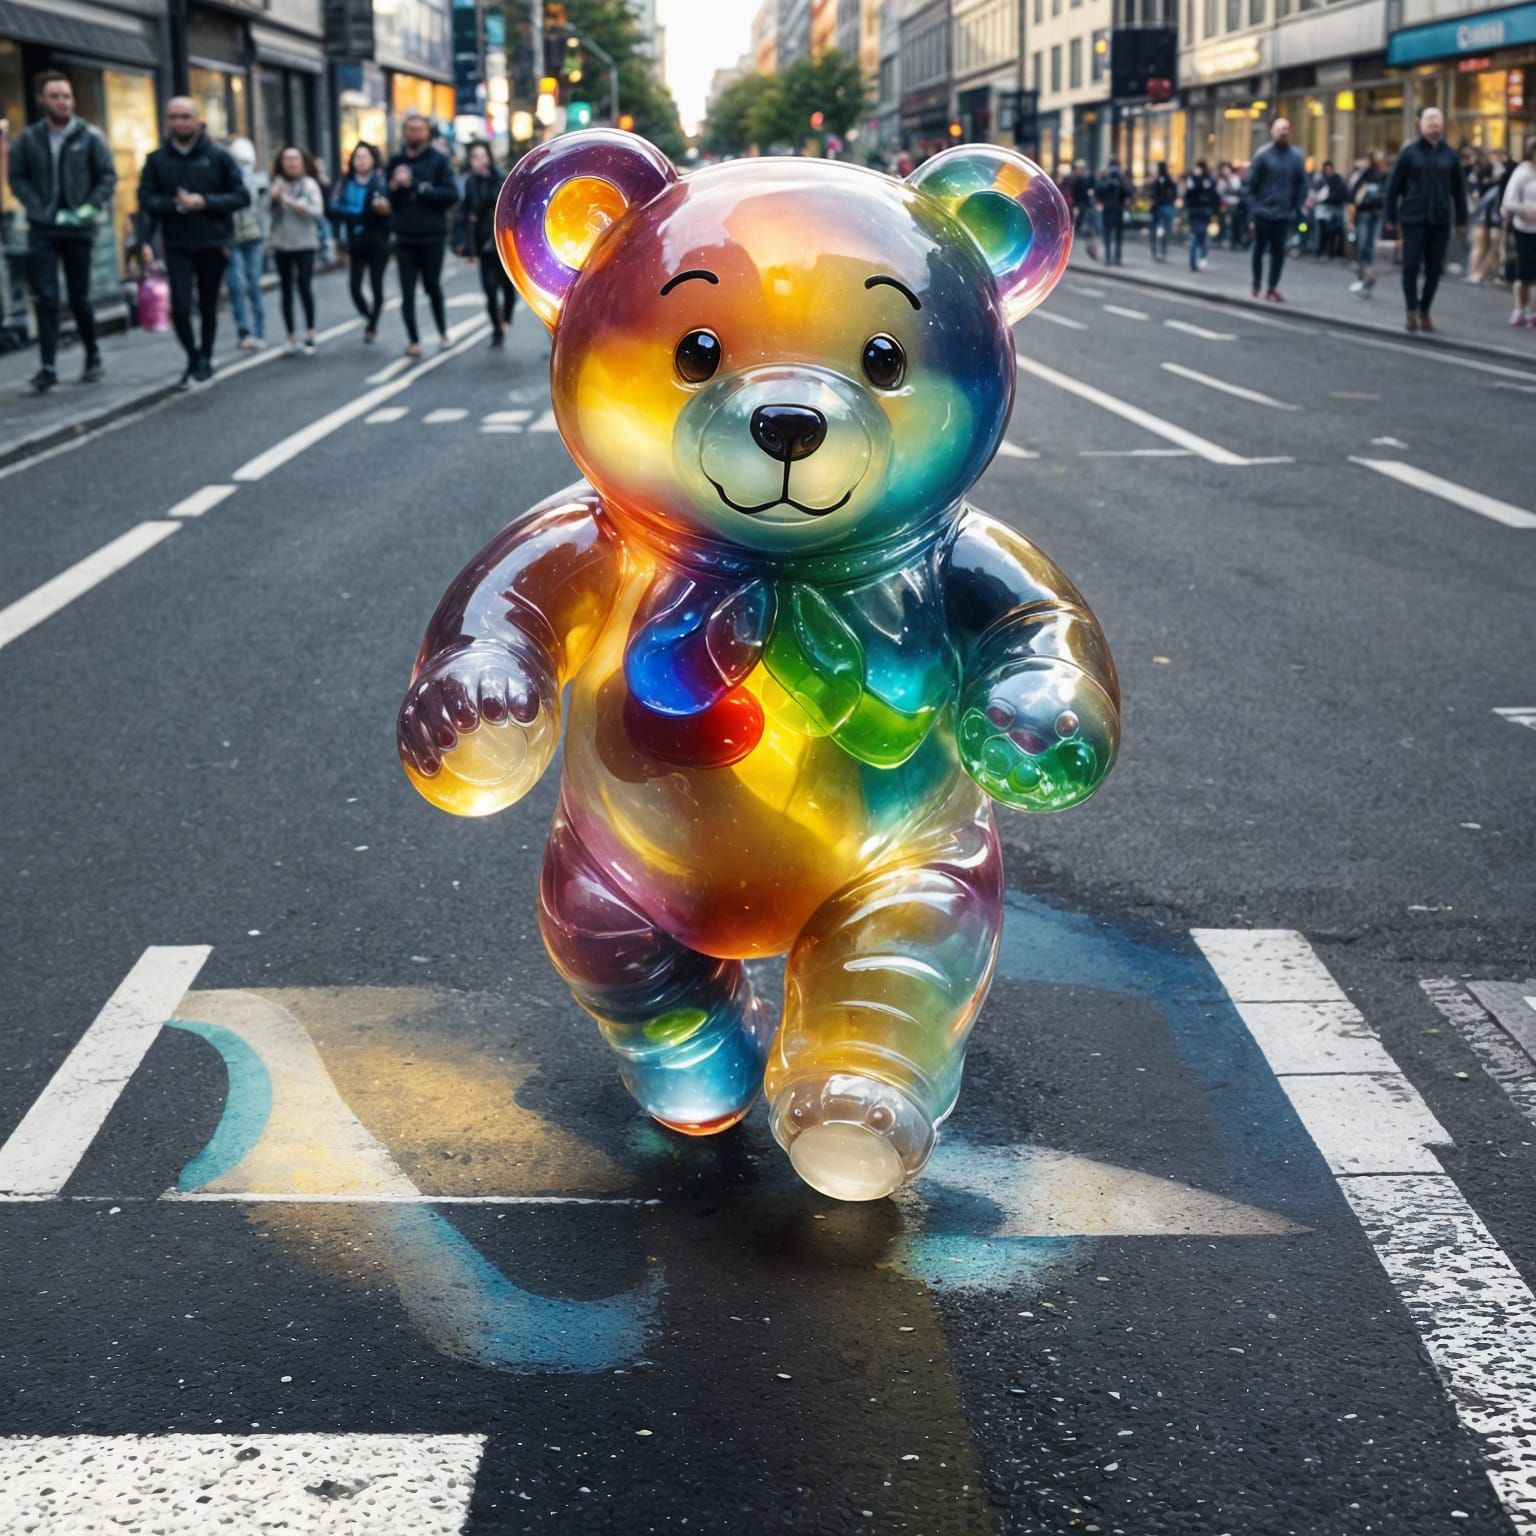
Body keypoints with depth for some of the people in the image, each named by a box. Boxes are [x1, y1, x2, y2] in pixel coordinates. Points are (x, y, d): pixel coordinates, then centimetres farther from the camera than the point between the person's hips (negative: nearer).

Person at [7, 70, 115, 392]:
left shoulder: (89, 136, -2)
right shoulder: (29, 137, 2)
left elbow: (108, 175, -1)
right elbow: (17, 177, 3)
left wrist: (90, 209, -12)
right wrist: (39, 209, -9)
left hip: (78, 229, -1)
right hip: (42, 231, 1)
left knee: (79, 298, 8)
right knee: (46, 298, -5)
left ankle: (93, 356, 27)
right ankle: (48, 366, -5)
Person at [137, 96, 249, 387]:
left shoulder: (218, 156, -1)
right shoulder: (157, 159, 2)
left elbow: (241, 196, -4)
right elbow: (146, 199, -1)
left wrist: (204, 202, -17)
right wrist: (175, 204, -19)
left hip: (213, 243, 0)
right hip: (177, 245, 0)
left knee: (208, 306, 10)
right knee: (180, 307, -11)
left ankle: (205, 359, 28)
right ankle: (193, 358, 10)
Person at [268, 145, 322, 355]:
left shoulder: (310, 184, -1)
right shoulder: (278, 184, 1)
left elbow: (318, 212, -11)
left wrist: (294, 203, -18)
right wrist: (274, 198, -20)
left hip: (305, 244, -2)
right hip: (281, 245, 2)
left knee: (304, 286, -10)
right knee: (287, 289, 6)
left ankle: (310, 334, 2)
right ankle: (292, 337, 13)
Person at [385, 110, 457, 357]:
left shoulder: (438, 160, -1)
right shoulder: (396, 161, 6)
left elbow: (452, 195, -12)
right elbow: (388, 199, 2)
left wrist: (417, 187, -18)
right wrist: (394, 186, -20)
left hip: (432, 236, -2)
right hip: (404, 237, 2)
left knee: (432, 286, 7)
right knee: (408, 292, 0)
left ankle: (442, 330, 29)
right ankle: (414, 341, 5)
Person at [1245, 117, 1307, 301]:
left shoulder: (1296, 156, 3)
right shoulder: (1263, 155, -3)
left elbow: (1301, 184, 5)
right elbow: (1252, 183, -2)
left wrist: (1297, 209, -2)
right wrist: (1253, 207, -8)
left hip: (1284, 214, 1)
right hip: (1263, 212, -1)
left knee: (1279, 252, 2)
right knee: (1259, 249, 8)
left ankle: (1272, 287, 8)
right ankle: (1256, 287, 18)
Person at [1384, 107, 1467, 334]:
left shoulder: (1450, 155, 8)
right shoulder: (1410, 153, 1)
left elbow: (1458, 189, 12)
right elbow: (1394, 186, 3)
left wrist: (1461, 219, 8)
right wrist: (1392, 217, 0)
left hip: (1440, 222, 2)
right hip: (1413, 220, -2)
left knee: (1434, 269, 4)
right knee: (1411, 266, -7)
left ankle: (1424, 312, 15)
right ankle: (1412, 312, 1)